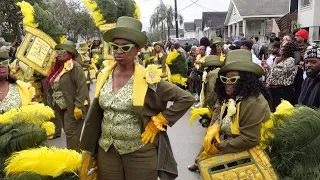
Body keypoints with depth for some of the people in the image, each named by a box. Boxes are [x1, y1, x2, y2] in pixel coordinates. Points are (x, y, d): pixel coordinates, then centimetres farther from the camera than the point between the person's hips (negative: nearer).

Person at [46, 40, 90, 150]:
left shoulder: (75, 67, -14)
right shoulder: (58, 67, 13)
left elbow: (82, 87, -22)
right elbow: (53, 87, 19)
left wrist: (78, 106, -25)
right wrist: (53, 104, 16)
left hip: (72, 107, -9)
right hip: (61, 107, 9)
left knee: (71, 133, -2)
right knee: (67, 131, 16)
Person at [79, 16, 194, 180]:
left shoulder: (147, 79, -13)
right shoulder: (104, 76, 1)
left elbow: (186, 99, -11)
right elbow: (96, 115, 12)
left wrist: (157, 122, -12)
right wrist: (88, 150, 13)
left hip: (140, 152, -3)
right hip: (106, 150, 4)